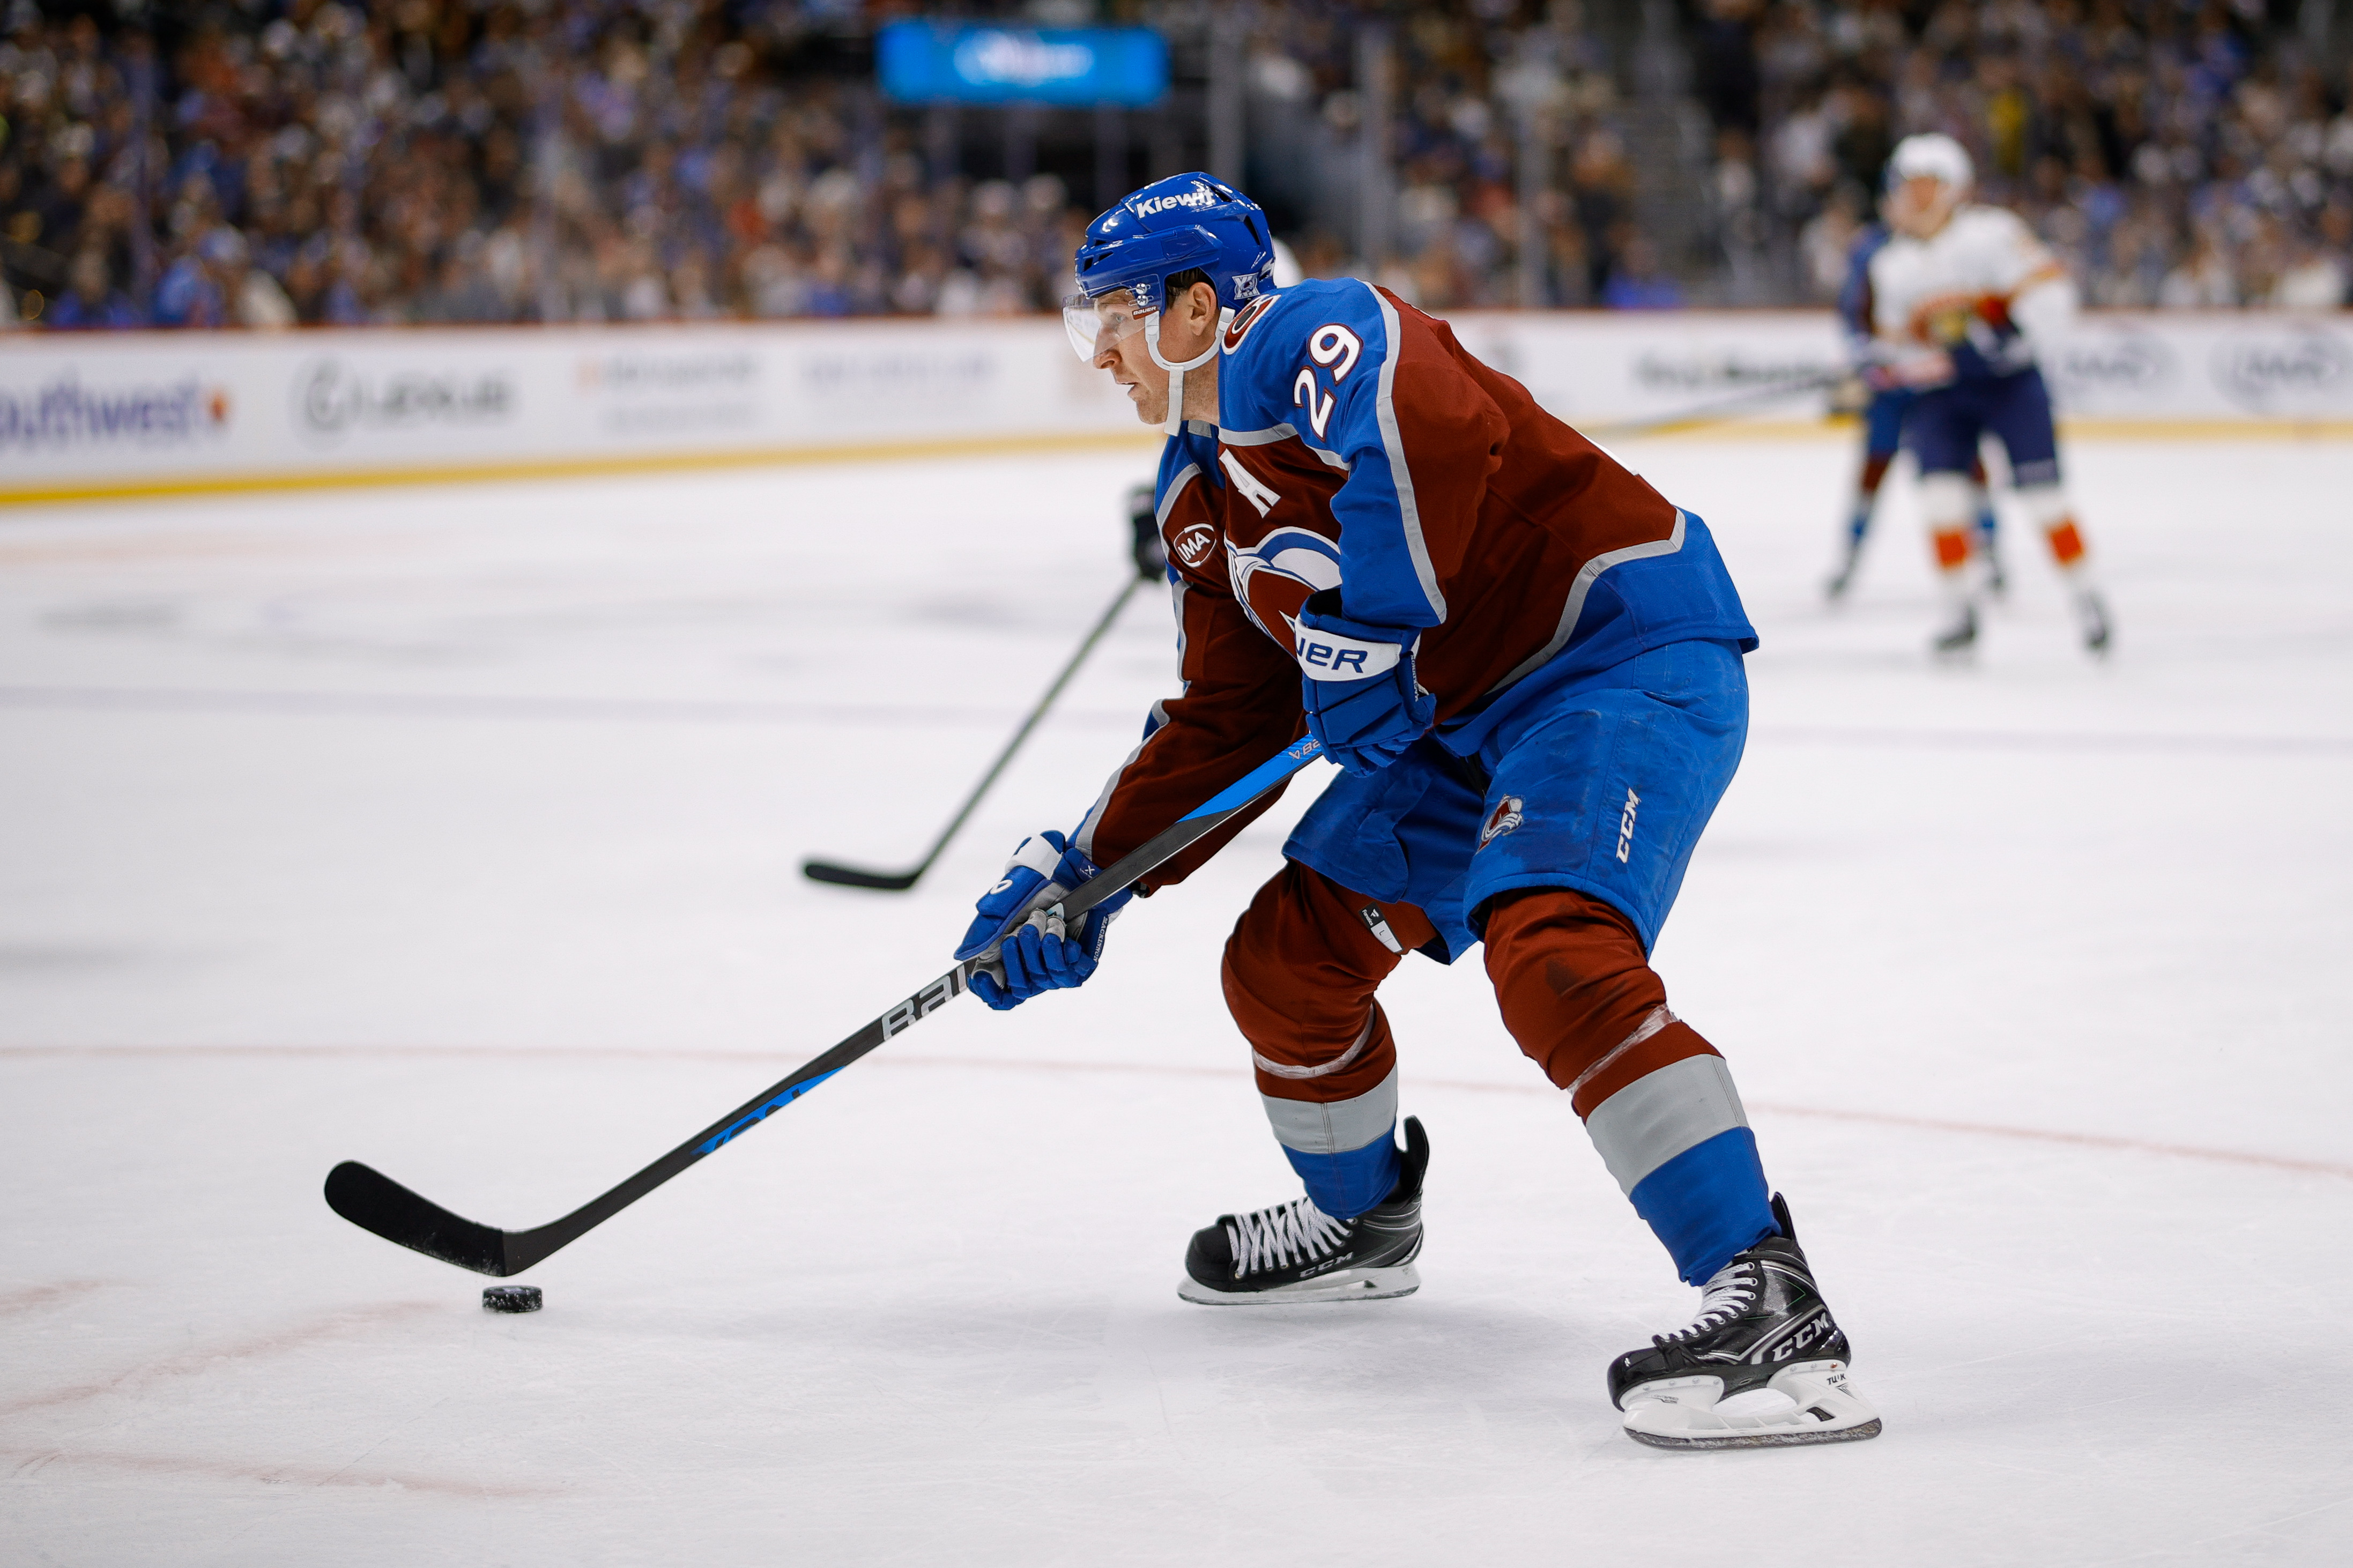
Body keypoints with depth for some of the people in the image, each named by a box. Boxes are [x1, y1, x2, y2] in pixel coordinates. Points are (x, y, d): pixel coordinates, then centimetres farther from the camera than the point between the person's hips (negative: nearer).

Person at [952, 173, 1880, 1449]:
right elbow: (1224, 723, 20)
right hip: (1468, 713, 11)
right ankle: (1363, 1222, 40)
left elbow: (1433, 431, -36)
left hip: (1626, 649, -10)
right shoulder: (1201, 499, 17)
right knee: (1284, 959, 14)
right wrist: (1082, 876, 14)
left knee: (1553, 952, -31)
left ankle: (1770, 1302, -36)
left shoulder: (1298, 342, -14)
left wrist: (1358, 627, -27)